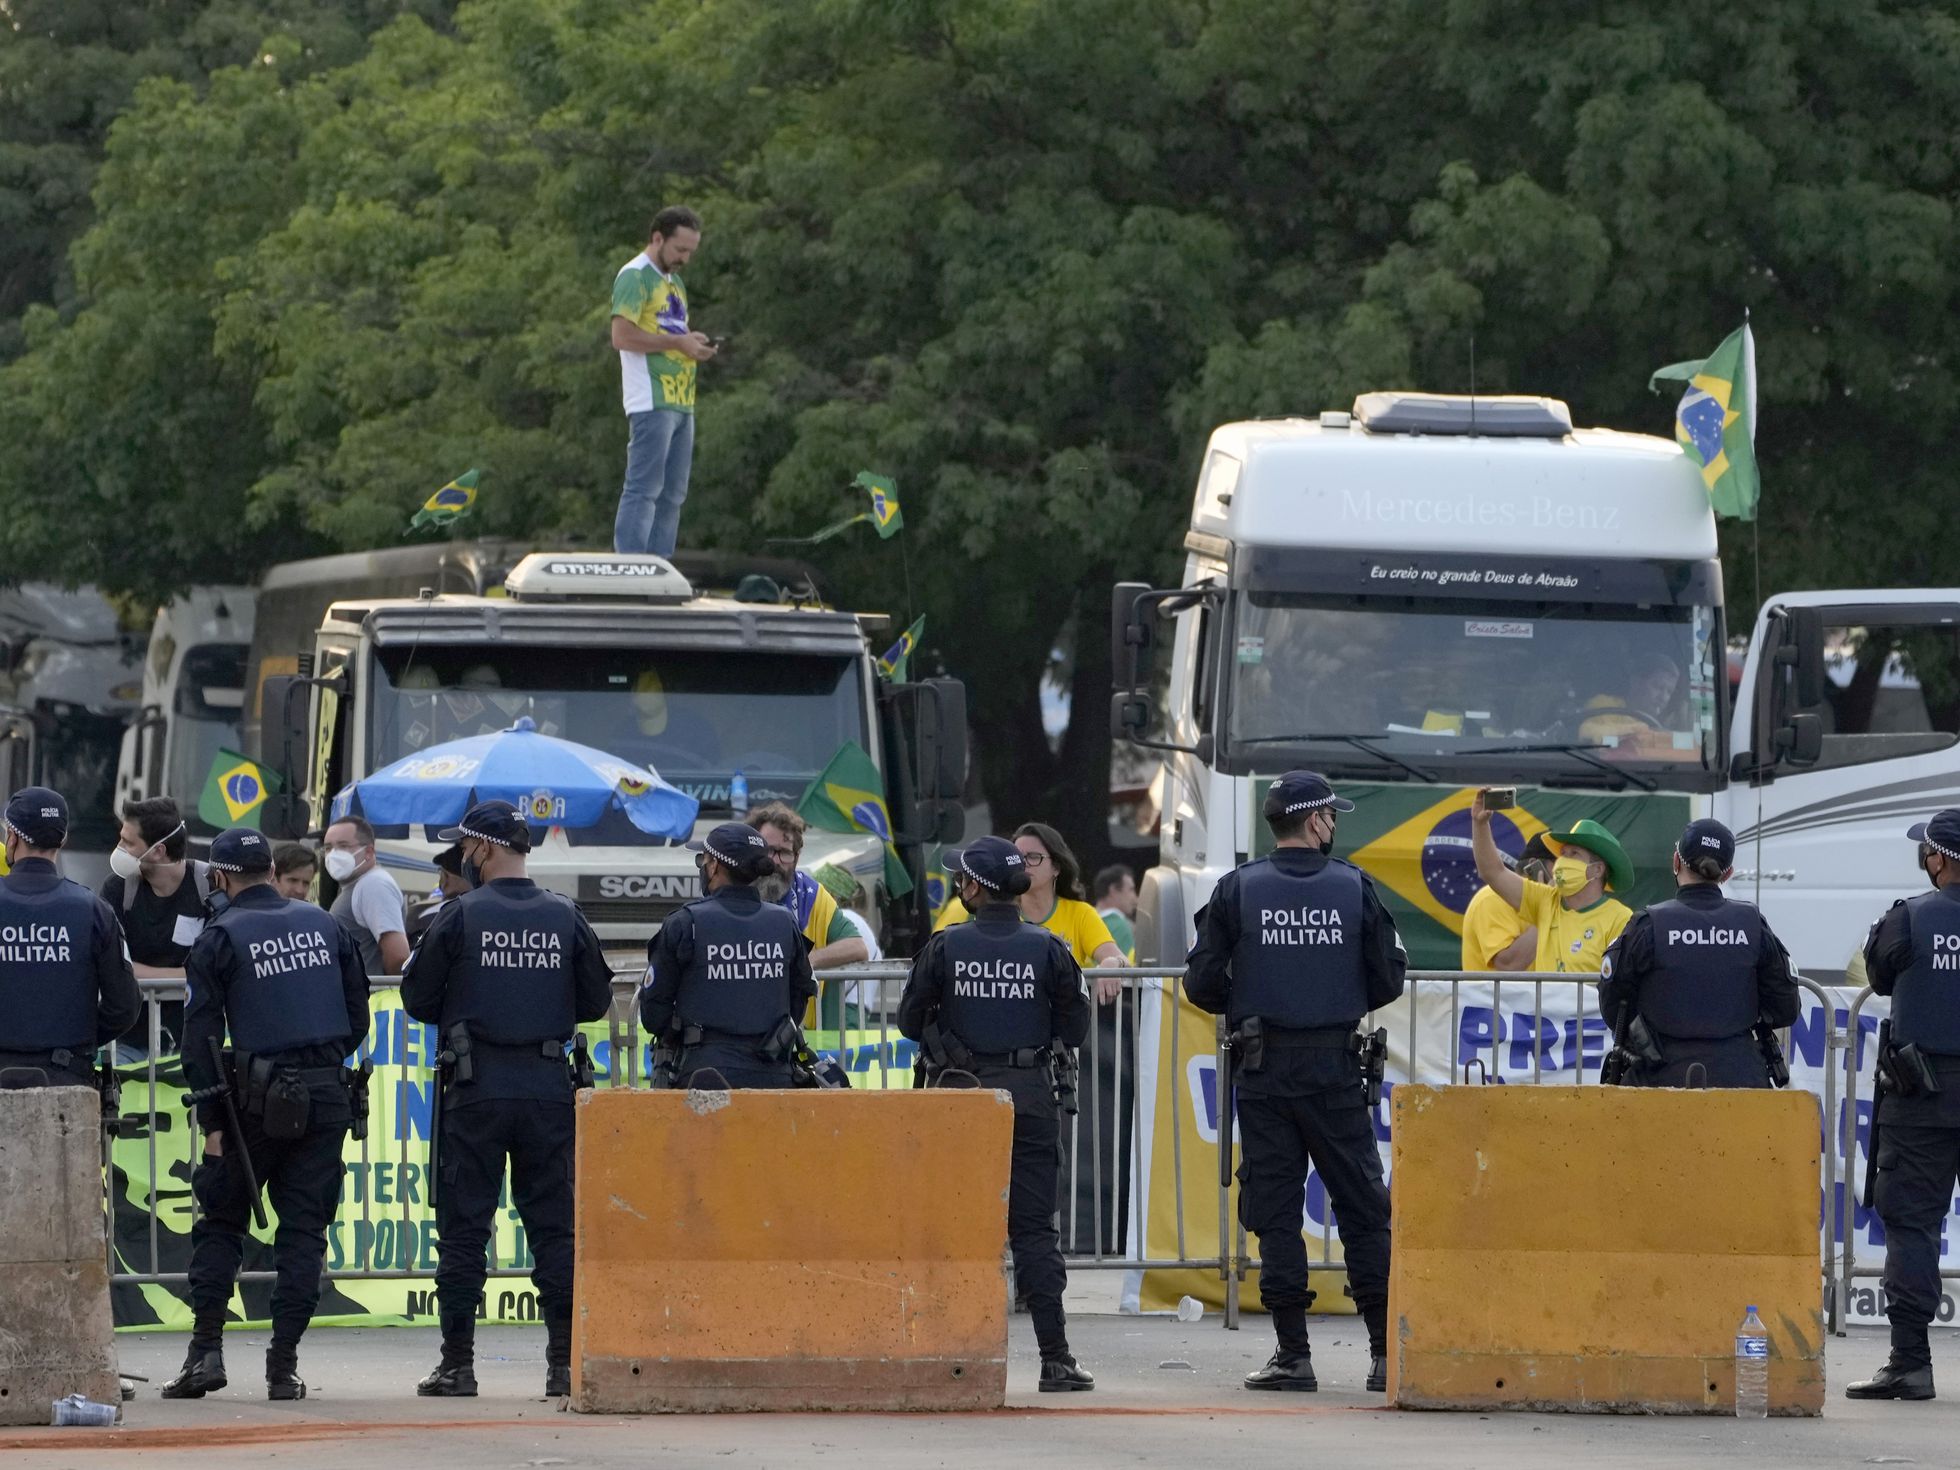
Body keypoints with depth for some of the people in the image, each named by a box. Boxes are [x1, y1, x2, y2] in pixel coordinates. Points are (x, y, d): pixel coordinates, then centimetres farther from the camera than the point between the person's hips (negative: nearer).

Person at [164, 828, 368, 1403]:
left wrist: (212, 1123, -5)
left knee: (221, 1223, 9)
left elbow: (201, 1036, -7)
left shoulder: (220, 937, -3)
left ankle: (206, 1350, 0)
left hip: (259, 1099, -3)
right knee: (303, 1229, 4)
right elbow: (358, 1013, 13)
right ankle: (284, 1364, -1)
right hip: (327, 1096, 3)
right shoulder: (322, 924, 10)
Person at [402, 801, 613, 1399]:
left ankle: (458, 1365, 2)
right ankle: (564, 1364, 3)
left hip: (476, 1089, -3)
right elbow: (596, 1000, 9)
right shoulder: (565, 917, 3)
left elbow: (417, 999, -1)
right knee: (554, 1226, 7)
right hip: (549, 1090, 3)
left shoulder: (460, 917, -6)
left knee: (462, 1229, 3)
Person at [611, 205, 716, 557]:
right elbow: (623, 336, -17)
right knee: (643, 491, -12)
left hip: (680, 403, 10)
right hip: (651, 403, -10)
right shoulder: (635, 276, -7)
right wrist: (678, 342, -16)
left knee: (671, 495, 10)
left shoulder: (673, 281, 22)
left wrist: (693, 344, 6)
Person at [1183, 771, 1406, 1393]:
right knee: (1362, 1207, 6)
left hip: (1264, 1068, 0)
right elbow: (1389, 977, 1)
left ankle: (1293, 1353, -2)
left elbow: (1202, 983, -4)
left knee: (1274, 1207, 2)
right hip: (1335, 1067, 0)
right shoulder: (1355, 887, -1)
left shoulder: (1238, 890, -2)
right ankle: (1386, 1351, 3)